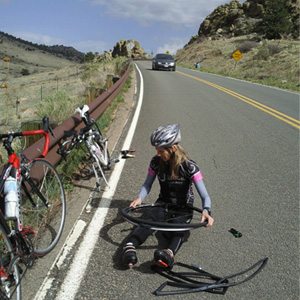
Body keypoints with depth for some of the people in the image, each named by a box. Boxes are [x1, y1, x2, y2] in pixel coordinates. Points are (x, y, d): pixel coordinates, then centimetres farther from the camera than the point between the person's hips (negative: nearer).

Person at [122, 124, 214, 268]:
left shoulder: (189, 166, -18)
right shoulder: (156, 162, -7)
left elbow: (205, 196, -22)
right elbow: (147, 184, 5)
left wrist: (206, 211, -43)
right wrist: (139, 198, -16)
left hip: (183, 208, -2)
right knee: (150, 220, -31)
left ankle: (169, 252, -64)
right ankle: (130, 246, -55)